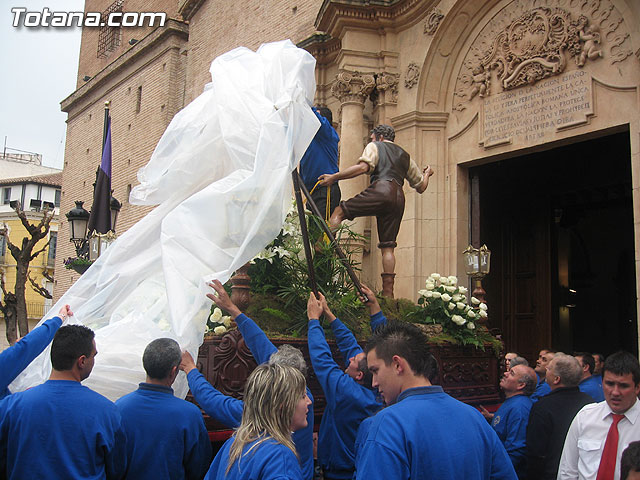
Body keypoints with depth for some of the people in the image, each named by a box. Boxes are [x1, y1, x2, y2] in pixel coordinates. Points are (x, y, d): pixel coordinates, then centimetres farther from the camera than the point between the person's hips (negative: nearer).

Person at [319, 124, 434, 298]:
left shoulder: (375, 146, 17)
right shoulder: (405, 156, 34)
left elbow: (363, 167, -6)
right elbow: (421, 187, 35)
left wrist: (334, 177, -4)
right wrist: (427, 173, 58)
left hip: (380, 189, -6)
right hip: (399, 198, 6)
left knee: (339, 211, -1)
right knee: (388, 246, 4)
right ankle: (388, 292, -3)